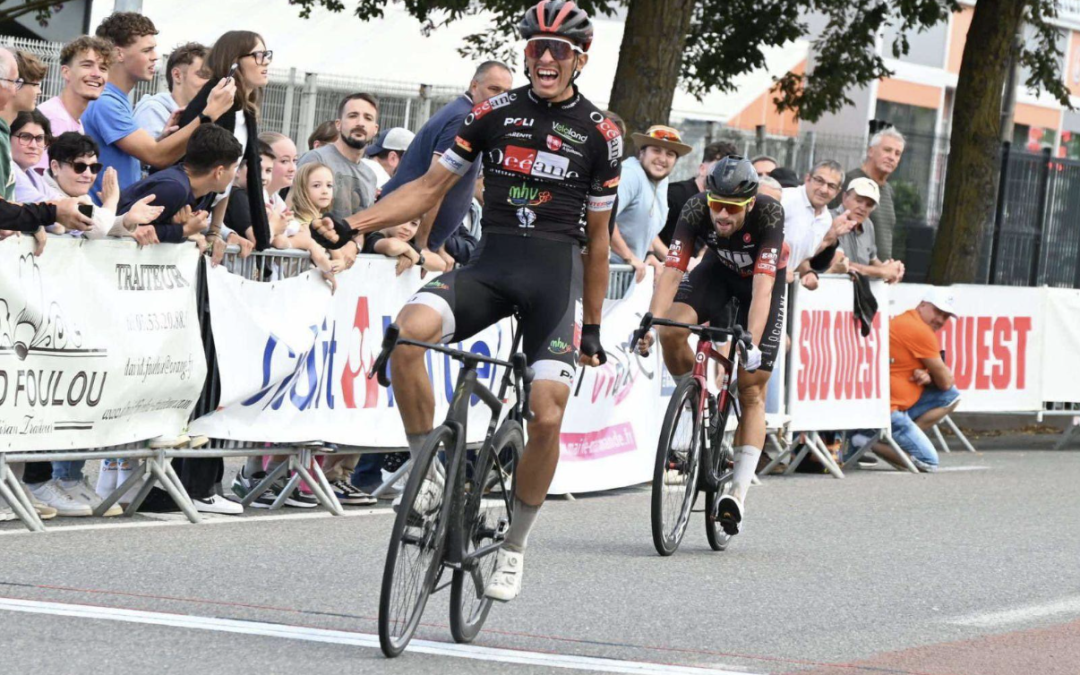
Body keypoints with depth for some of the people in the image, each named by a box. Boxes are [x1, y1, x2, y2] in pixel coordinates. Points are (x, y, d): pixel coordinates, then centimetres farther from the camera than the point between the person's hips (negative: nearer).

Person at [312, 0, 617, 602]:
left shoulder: (599, 134, 6)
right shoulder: (494, 114, 8)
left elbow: (597, 236, 13)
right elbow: (430, 189, 10)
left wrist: (593, 327, 16)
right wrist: (354, 225, -3)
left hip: (556, 275, -1)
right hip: (491, 263, 1)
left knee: (548, 417, -15)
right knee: (408, 332, -30)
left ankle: (515, 547, 8)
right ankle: (427, 472, -14)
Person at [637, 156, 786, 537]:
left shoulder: (769, 215, -37)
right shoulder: (696, 210, -31)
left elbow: (762, 289, -43)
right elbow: (671, 273, -33)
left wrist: (752, 344, -54)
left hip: (763, 278, -2)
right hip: (719, 268, 2)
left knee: (752, 391, -8)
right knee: (671, 331, -27)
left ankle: (739, 493, -7)